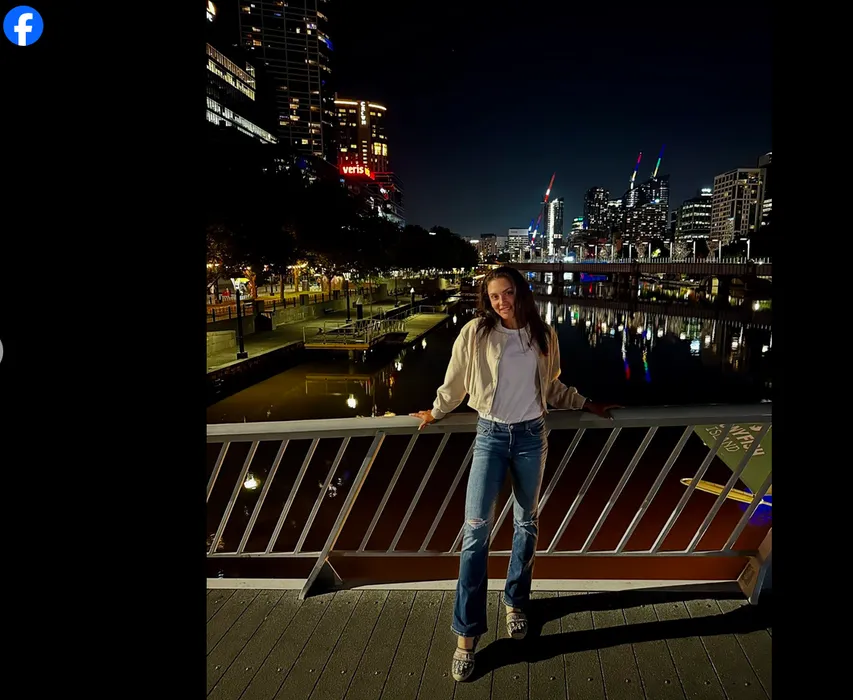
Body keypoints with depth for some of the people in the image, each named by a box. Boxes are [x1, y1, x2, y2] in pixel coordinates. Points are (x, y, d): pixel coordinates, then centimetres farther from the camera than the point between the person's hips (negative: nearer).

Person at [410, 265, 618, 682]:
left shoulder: (543, 336, 3)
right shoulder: (475, 333, -7)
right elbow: (454, 383, 6)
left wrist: (587, 406, 20)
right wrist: (435, 414, 15)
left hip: (531, 435, 3)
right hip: (490, 435, -2)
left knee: (526, 523, 13)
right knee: (476, 528, -8)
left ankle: (515, 603, 35)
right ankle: (467, 633, 2)